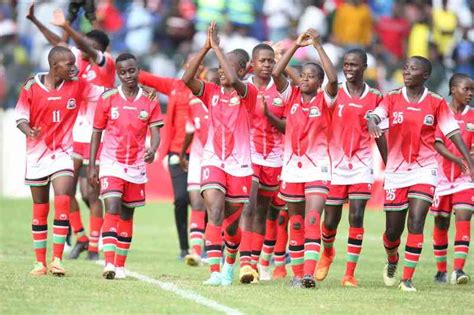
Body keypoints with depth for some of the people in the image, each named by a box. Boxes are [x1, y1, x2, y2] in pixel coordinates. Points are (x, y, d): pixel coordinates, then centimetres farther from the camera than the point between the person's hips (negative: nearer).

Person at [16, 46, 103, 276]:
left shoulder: (77, 86, 0)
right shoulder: (32, 87, -4)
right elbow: (21, 118, 0)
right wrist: (29, 131, -22)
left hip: (62, 153, 0)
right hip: (37, 153, 0)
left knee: (63, 203, -17)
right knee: (40, 209, 6)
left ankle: (57, 259, -17)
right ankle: (40, 262, 15)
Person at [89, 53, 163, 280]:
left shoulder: (150, 101, 2)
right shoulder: (107, 98, 0)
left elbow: (156, 132, -3)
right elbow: (97, 133, 5)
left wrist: (152, 150, -26)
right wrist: (91, 166, 1)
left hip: (136, 165, 2)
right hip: (111, 163, -2)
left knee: (127, 214, 9)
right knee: (112, 210, -17)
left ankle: (120, 265, 19)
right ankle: (109, 263, -25)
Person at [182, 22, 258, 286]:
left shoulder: (248, 93, -4)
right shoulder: (212, 93, 7)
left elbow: (233, 81, -25)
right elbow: (187, 78, -8)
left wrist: (217, 47, -20)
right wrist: (206, 47, -14)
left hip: (239, 164, -2)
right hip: (213, 161, 2)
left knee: (231, 224, 10)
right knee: (215, 213, -19)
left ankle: (230, 264, 39)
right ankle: (215, 272, -25)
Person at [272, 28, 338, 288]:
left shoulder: (324, 100, -1)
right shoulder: (291, 96, 7)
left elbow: (333, 79, -19)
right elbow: (276, 73, -6)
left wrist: (318, 46, -18)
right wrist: (296, 45, -9)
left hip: (317, 167, -4)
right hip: (292, 166, 4)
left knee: (312, 220, -16)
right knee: (296, 223, 9)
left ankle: (309, 273, -25)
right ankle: (297, 272, 16)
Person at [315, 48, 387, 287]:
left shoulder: (374, 98, 6)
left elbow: (379, 135, 12)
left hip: (361, 165, 0)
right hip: (335, 164, 0)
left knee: (356, 217, -9)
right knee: (330, 220, 5)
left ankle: (350, 274, -5)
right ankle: (327, 252, 37)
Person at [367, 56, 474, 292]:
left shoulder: (436, 103, 1)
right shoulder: (393, 99, 2)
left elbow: (453, 134, 0)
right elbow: (375, 115, -14)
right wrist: (371, 121, -39)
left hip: (424, 169, -1)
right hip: (396, 171, 1)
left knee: (416, 224, -15)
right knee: (393, 230, 6)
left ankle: (407, 279, -10)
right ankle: (392, 260, 40)